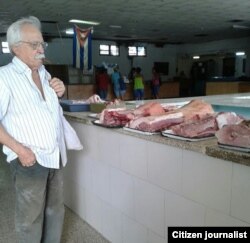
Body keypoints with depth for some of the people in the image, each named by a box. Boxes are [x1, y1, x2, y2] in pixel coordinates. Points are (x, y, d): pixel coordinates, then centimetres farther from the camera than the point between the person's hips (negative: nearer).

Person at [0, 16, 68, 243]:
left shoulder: (45, 73, 10)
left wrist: (59, 92, 3)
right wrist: (20, 150, -21)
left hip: (56, 156, 7)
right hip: (29, 159, -6)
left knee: (55, 209, 19)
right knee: (30, 216, 9)